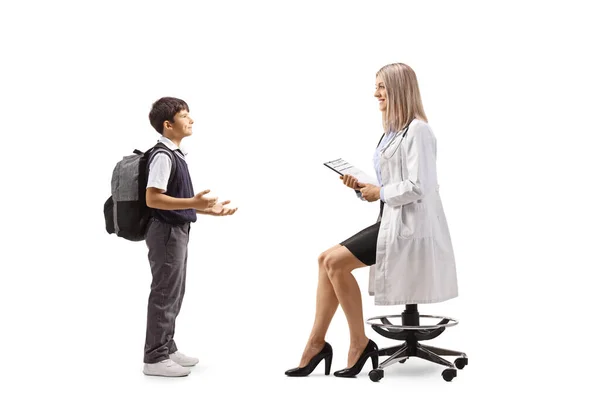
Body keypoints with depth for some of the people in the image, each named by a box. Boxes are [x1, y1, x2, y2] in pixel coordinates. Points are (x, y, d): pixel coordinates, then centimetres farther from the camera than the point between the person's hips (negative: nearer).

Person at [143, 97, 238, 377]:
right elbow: (153, 199, -24)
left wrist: (208, 209, 14)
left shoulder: (176, 154, 13)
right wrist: (193, 203, -28)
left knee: (174, 293, 16)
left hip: (176, 231, 10)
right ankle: (154, 358, 5)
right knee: (165, 293, -3)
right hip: (166, 232, -10)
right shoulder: (163, 156, -17)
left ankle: (166, 349, 27)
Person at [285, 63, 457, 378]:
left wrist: (379, 192, -11)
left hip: (408, 225, -10)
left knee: (335, 262, -14)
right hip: (391, 220, 10)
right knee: (328, 260, 1)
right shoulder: (393, 131, 17)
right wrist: (362, 187, 1)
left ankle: (360, 344, -1)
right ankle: (316, 343, 3)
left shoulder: (417, 130, -14)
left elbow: (417, 187, -22)